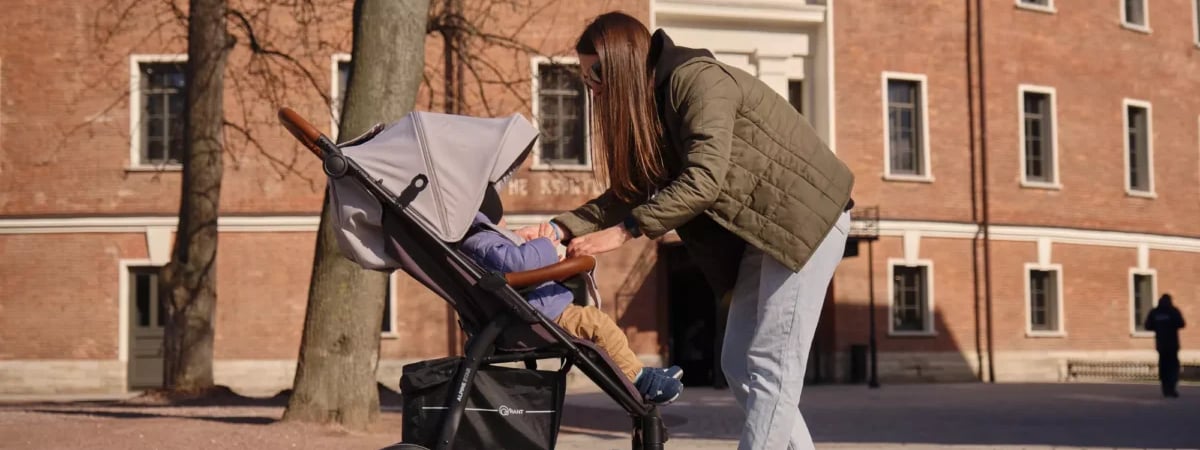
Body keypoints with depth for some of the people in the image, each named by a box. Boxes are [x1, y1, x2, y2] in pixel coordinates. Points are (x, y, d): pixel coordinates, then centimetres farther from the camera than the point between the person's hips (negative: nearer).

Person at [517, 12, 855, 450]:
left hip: (806, 214, -10)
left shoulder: (696, 80, -19)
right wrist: (560, 227, -4)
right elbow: (635, 189, 7)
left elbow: (703, 180, -27)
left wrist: (624, 231, -25)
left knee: (770, 364, -13)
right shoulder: (655, 104, 9)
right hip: (761, 228, 10)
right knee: (739, 365, 7)